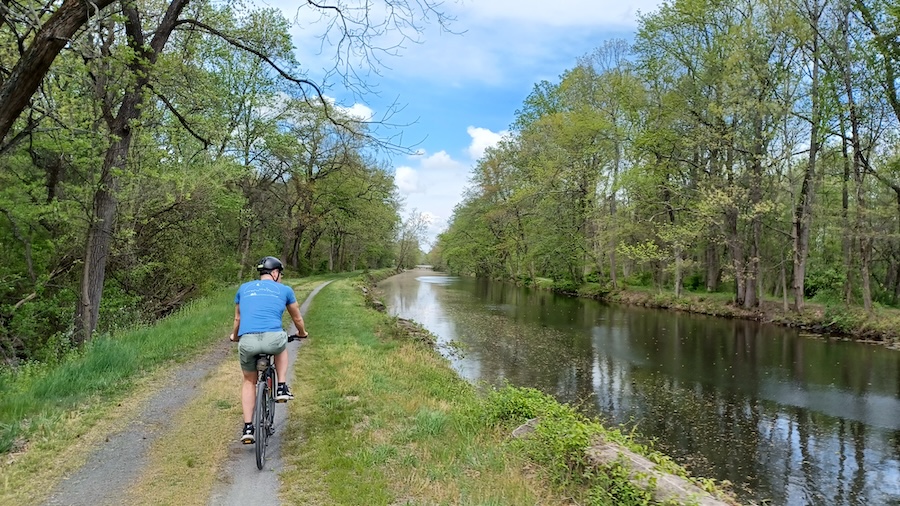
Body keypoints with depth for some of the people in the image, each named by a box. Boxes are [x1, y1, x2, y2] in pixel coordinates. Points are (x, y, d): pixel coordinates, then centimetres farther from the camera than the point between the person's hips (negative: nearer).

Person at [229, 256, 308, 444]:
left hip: (246, 341, 2)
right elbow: (297, 318, 31)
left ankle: (248, 429, 20)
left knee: (249, 381, 25)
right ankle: (282, 388, 24)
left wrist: (234, 336, 56)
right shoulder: (284, 290, 18)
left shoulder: (244, 288, 24)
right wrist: (302, 333, 52)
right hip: (273, 338, -2)